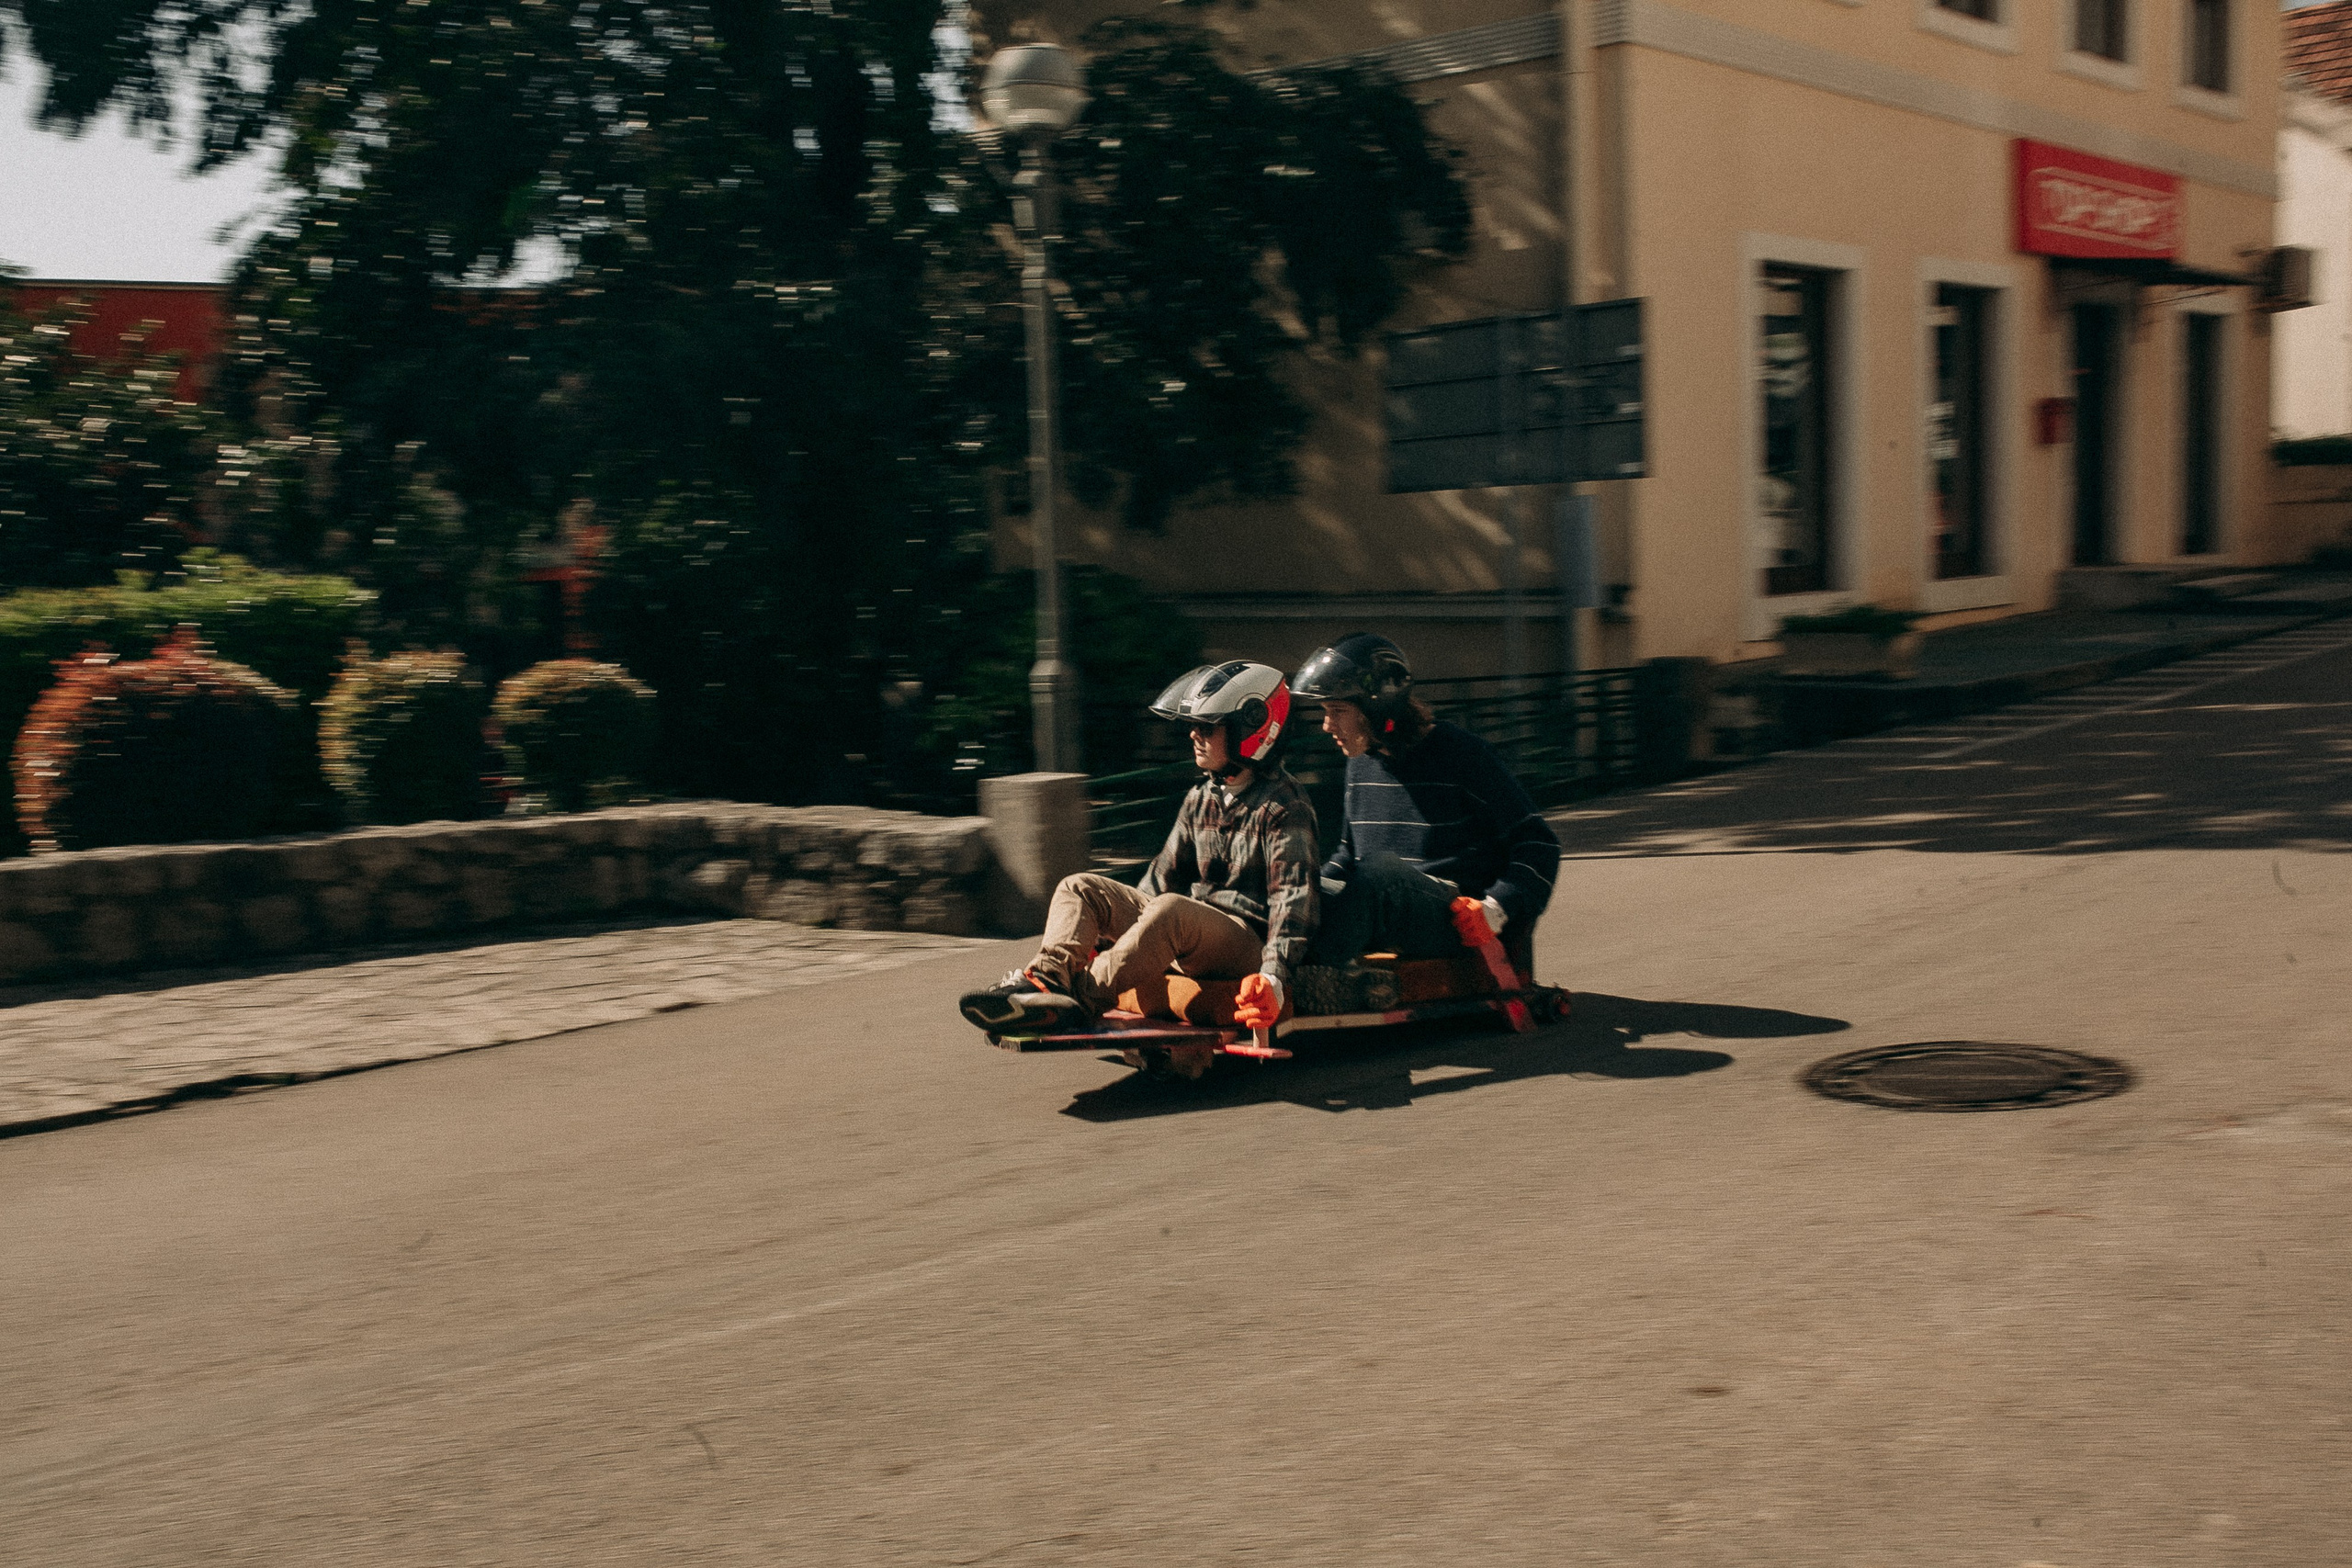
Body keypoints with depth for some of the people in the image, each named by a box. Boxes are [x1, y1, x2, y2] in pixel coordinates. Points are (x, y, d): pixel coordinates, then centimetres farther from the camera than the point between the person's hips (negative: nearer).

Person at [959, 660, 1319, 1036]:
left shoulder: (1284, 807, -9)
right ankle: (1047, 979, -33)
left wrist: (1274, 979, -31)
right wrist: (1105, 938, 15)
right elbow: (1165, 874, 20)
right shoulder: (1201, 799, 15)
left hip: (1249, 945, -8)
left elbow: (1292, 897, -18)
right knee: (1081, 887, -5)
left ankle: (1083, 1000, -45)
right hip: (1191, 936, 8)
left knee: (1169, 909, -40)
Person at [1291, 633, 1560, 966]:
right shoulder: (1362, 763, 15)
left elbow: (1538, 842, -3)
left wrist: (1497, 908, -18)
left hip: (1454, 920, -6)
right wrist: (1318, 896, 6)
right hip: (1381, 911, 6)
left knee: (1383, 869, -37)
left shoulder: (1461, 755, -4)